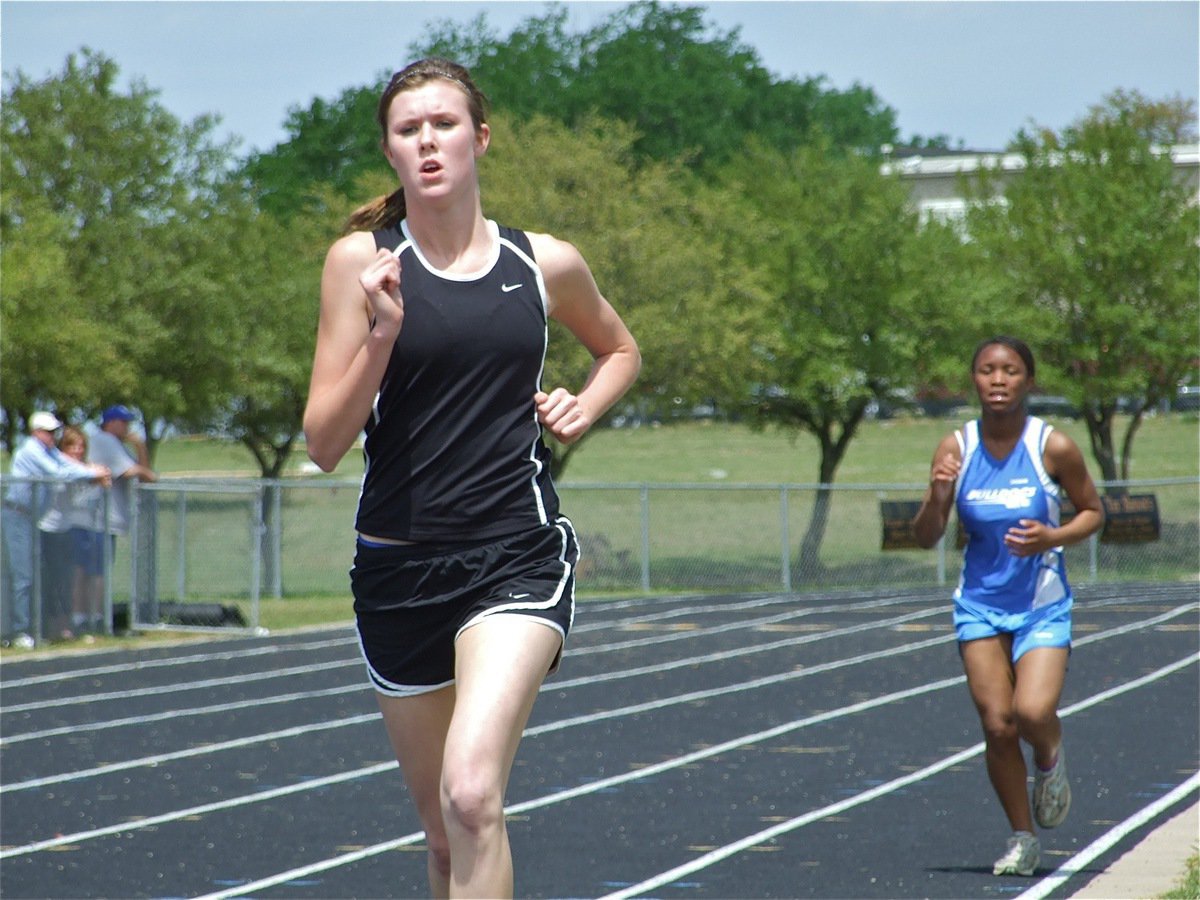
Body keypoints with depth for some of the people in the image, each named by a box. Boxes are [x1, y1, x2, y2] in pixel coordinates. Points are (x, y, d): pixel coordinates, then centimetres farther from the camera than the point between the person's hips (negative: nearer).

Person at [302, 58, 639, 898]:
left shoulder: (547, 263, 4)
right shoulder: (362, 260, 0)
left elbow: (620, 349, 26)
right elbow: (325, 442, -3)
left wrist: (581, 409, 6)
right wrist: (382, 333, -17)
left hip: (519, 555, -1)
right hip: (399, 566, 1)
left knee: (472, 795, -23)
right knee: (445, 832, 13)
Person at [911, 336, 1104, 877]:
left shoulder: (1054, 447, -10)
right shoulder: (956, 449, -5)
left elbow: (1093, 512, 4)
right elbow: (926, 538, -4)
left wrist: (1052, 538, -16)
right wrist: (936, 498, -25)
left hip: (1043, 604, -2)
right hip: (980, 604, 2)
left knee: (1033, 712, -20)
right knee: (997, 726, -3)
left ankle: (1050, 758, 17)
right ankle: (1021, 840, 16)